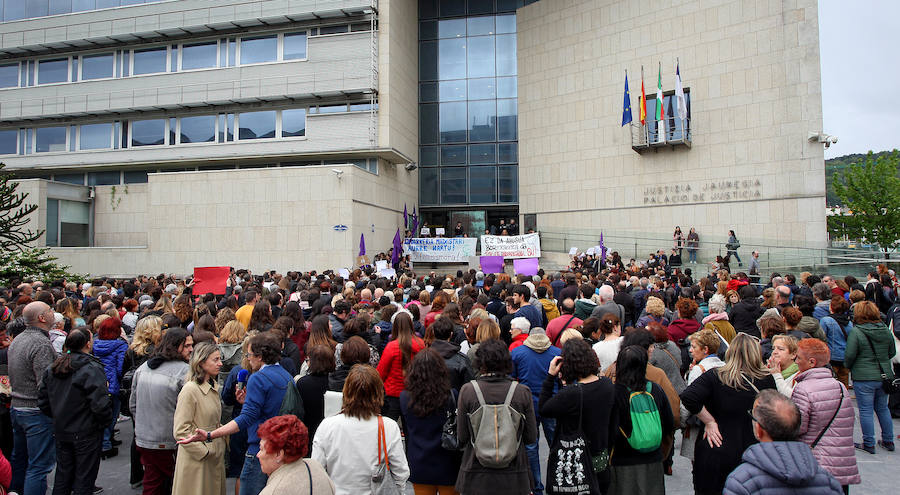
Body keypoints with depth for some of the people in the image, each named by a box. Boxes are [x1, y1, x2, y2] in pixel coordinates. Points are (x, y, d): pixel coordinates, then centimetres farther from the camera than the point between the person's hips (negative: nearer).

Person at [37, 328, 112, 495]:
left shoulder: (51, 369, 3)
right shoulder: (92, 369, -20)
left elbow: (43, 401, 8)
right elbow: (100, 405, -24)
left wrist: (58, 417, 18)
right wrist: (104, 423, -7)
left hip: (60, 432, 7)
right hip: (86, 434, -6)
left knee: (62, 475, 21)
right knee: (84, 478, 6)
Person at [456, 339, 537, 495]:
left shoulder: (467, 390, -11)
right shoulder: (522, 392, -9)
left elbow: (462, 438, -6)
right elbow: (531, 438, -3)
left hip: (476, 478, 0)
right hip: (514, 479, 1)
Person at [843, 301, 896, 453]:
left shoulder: (856, 332, -16)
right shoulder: (886, 330, 1)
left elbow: (849, 355, -14)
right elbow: (892, 352, 12)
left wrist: (848, 366, 5)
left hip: (864, 378, -6)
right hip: (885, 376, 6)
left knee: (866, 411, 3)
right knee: (883, 408, 19)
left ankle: (869, 444, 8)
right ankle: (888, 441, 28)